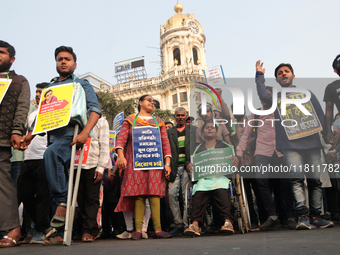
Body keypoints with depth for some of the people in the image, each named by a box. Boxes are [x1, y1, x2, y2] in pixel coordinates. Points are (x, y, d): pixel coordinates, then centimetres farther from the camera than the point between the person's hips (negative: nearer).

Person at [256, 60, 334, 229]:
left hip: (311, 142, 2)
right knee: (296, 179, -14)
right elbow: (263, 95, -6)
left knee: (315, 180, 0)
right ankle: (302, 216, -16)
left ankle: (315, 215, 8)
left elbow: (320, 116, 15)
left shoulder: (307, 94, 20)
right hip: (290, 145, -2)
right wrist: (259, 75, 2)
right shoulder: (276, 98, 17)